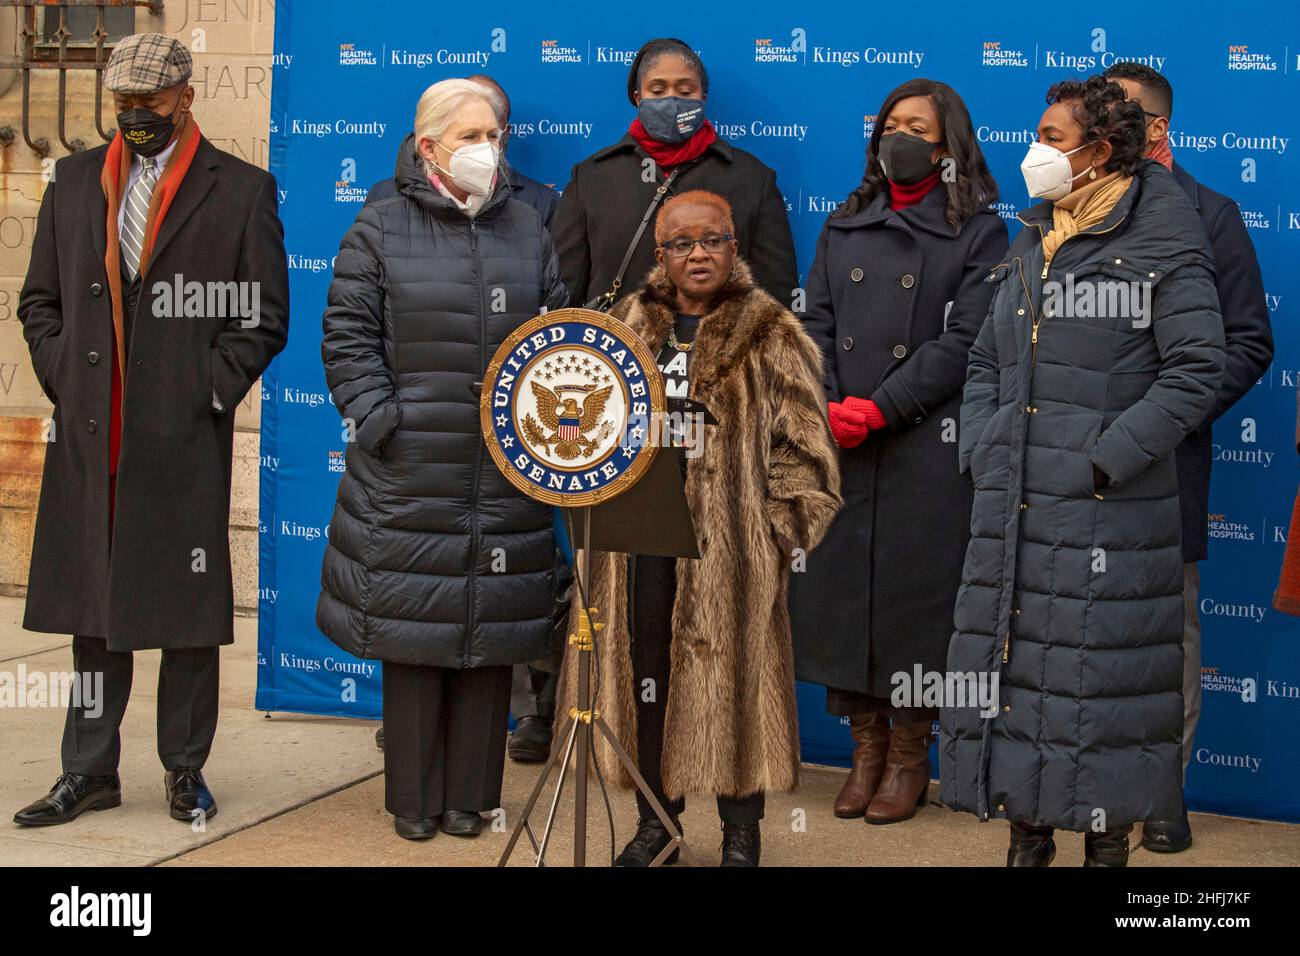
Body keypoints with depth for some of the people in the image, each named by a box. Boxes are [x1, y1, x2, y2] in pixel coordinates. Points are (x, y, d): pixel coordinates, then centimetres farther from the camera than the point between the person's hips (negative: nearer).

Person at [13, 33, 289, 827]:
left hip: (185, 439, -3)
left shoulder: (242, 190, 1)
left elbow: (265, 316, 0)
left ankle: (186, 770, 17)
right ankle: (90, 771, 20)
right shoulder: (76, 181, 13)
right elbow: (40, 300, 16)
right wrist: (64, 380, 3)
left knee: (188, 612, 4)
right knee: (93, 610, 10)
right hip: (89, 435, 4)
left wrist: (208, 393, -8)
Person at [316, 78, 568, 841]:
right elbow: (349, 335, 1)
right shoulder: (381, 229, 3)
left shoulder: (527, 228, 12)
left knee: (491, 633, 6)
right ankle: (414, 798, 15)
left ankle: (470, 792, 18)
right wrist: (378, 419, -9)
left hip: (504, 477, 3)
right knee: (414, 631, 2)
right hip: (413, 471, -3)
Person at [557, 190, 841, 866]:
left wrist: (782, 528, -10)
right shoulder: (628, 329, 10)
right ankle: (656, 814, 25)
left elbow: (802, 447, -4)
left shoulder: (773, 339, -1)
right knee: (646, 671, 9)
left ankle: (740, 832, 15)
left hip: (732, 541, -4)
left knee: (733, 675, 1)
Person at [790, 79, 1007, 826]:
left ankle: (911, 756, 14)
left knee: (914, 593, 0)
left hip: (927, 449, -4)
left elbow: (963, 341, -9)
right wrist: (823, 412, -9)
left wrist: (875, 409, -16)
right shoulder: (845, 228, 14)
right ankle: (867, 747, 19)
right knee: (840, 589, 5)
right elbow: (816, 327, 8)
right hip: (840, 452, 4)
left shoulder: (979, 233, 1)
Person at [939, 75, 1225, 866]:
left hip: (1110, 515, -6)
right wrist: (985, 457, 4)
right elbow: (986, 365, 19)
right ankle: (1028, 837, 22)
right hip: (1013, 508, 6)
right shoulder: (1030, 247, 15)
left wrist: (1105, 461, -16)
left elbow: (1195, 373, -11)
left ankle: (1109, 841, 14)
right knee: (1011, 664, 9)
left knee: (1104, 676, 0)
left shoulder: (1162, 247, -5)